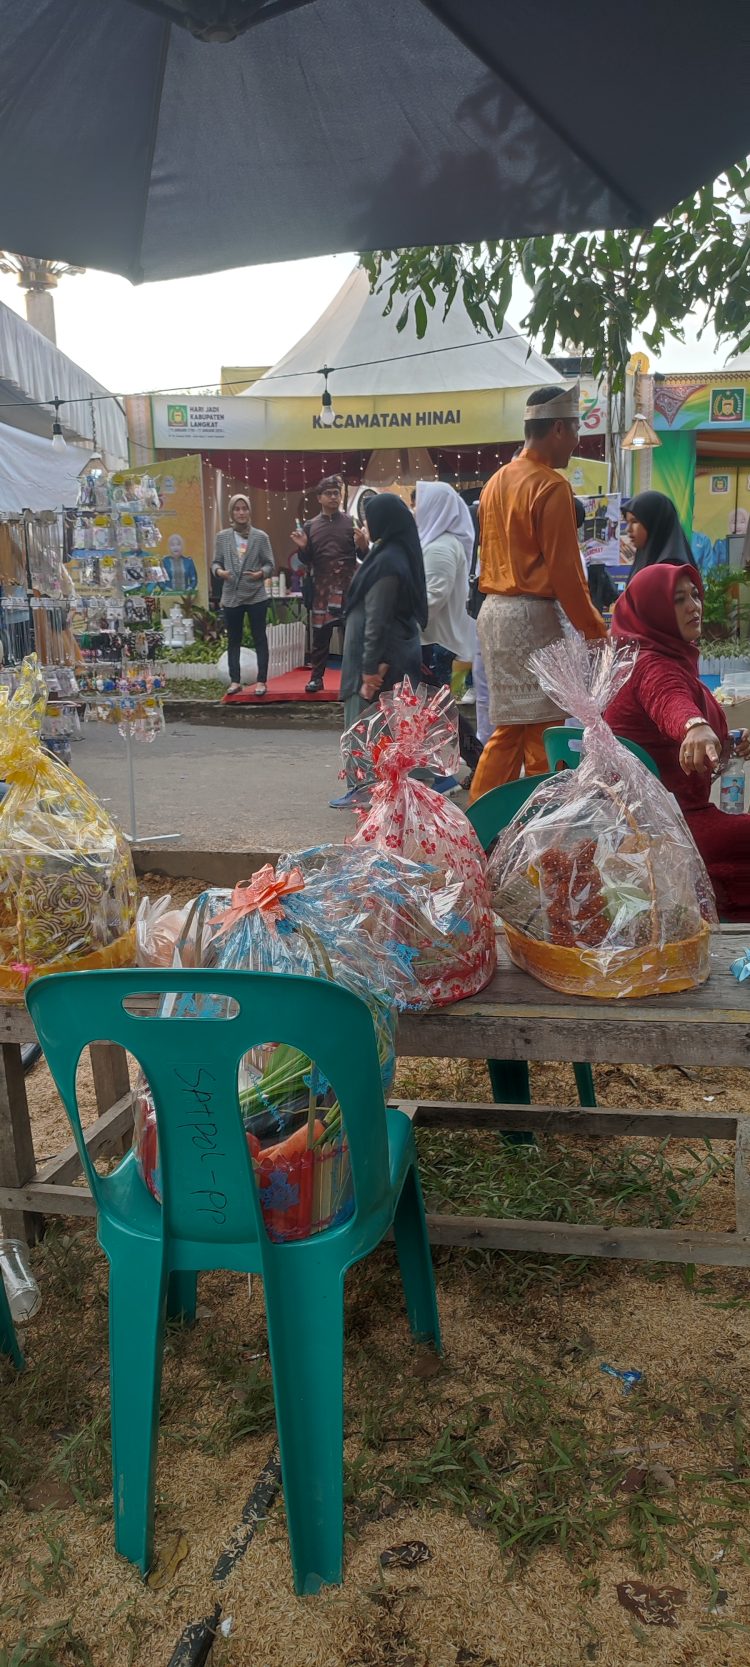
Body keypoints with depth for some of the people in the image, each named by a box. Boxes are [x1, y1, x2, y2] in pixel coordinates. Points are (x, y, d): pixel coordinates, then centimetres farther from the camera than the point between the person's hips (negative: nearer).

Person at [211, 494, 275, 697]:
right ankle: (235, 681, 14)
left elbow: (270, 564, 0)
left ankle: (261, 681, 6)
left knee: (259, 639, 1)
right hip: (231, 596, 2)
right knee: (233, 640, 7)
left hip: (256, 596, -2)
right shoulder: (222, 537, 5)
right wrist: (219, 571, -15)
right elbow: (216, 562, 7)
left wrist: (260, 573, -20)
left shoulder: (261, 537, 0)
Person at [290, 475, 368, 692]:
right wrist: (302, 547, -9)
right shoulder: (310, 526, 9)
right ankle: (316, 677, 8)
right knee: (320, 634, 2)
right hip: (322, 587, 1)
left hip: (348, 586, -1)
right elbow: (306, 560, 11)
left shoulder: (351, 522, 5)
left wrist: (363, 544, -17)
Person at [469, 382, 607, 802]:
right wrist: (596, 631, -9)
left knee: (509, 728, 13)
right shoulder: (551, 485, -11)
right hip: (532, 615, -9)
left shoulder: (497, 481, 15)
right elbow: (564, 571, -15)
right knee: (542, 733, -3)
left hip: (493, 610, 9)